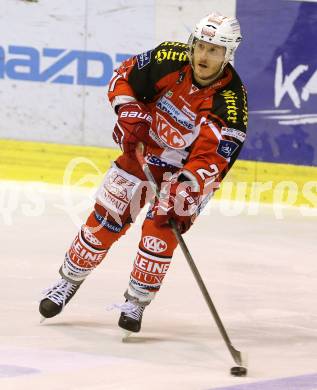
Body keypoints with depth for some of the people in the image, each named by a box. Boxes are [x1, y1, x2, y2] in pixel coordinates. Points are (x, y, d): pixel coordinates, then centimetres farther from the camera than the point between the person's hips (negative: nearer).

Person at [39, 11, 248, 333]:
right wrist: (129, 112, -21)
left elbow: (213, 159, -32)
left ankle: (136, 302, 1)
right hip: (142, 149, 2)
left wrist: (187, 186, -46)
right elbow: (123, 77, -6)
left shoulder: (230, 99, -28)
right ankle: (68, 282, 20)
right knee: (106, 218, 2)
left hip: (187, 169, -2)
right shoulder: (169, 59, -21)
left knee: (161, 230, -16)